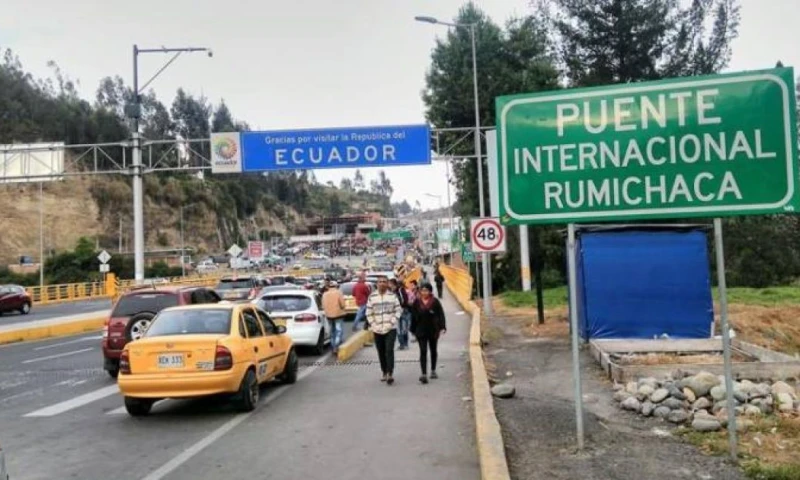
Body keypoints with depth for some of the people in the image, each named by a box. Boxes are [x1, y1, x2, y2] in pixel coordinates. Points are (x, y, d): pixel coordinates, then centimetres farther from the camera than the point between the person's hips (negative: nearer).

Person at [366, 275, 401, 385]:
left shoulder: (392, 296, 2)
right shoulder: (372, 297, 3)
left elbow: (398, 311, 1)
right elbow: (369, 313, 6)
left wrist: (392, 322, -9)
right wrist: (373, 325, -5)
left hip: (390, 329, -2)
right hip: (377, 330, 2)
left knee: (389, 350, -13)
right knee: (381, 352, 8)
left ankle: (390, 373, -13)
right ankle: (384, 372, 20)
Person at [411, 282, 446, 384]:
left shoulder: (435, 302, -7)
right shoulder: (417, 302, -2)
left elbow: (441, 315, -8)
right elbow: (413, 317, 4)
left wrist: (442, 327, -18)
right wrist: (413, 330, 5)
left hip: (433, 331, 0)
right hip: (421, 331, 0)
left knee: (433, 351, 16)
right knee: (423, 352, -8)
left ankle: (433, 371, 34)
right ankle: (424, 374, -13)